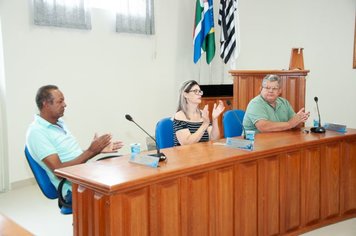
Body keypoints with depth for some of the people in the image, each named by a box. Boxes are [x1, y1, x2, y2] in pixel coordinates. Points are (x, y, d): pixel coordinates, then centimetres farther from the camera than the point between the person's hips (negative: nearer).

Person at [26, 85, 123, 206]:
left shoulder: (60, 123, 14)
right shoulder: (36, 132, -13)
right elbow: (59, 170, -19)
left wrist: (98, 150, 4)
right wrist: (91, 151, -18)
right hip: (73, 189, -9)